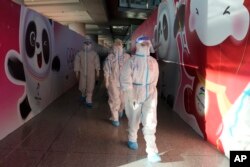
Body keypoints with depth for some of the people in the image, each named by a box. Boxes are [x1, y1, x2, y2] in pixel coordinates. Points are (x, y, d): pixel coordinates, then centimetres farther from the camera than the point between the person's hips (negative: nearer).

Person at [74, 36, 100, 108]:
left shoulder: (94, 53, -2)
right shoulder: (80, 53, -2)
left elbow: (97, 63, -1)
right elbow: (77, 62, 1)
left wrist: (97, 71, -4)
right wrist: (77, 72, 0)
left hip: (91, 73, -1)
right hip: (82, 73, 1)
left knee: (90, 87, 0)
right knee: (83, 87, 9)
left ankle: (88, 101, 9)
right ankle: (84, 94, 41)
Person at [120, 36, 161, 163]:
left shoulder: (153, 62, 0)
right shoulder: (131, 61, -11)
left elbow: (154, 79, 10)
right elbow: (125, 80, -17)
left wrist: (151, 90, 12)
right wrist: (131, 96, -24)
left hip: (150, 95, 2)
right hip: (134, 95, -2)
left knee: (150, 122, -6)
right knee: (133, 120, 16)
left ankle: (152, 151, 0)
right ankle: (132, 140, 43)